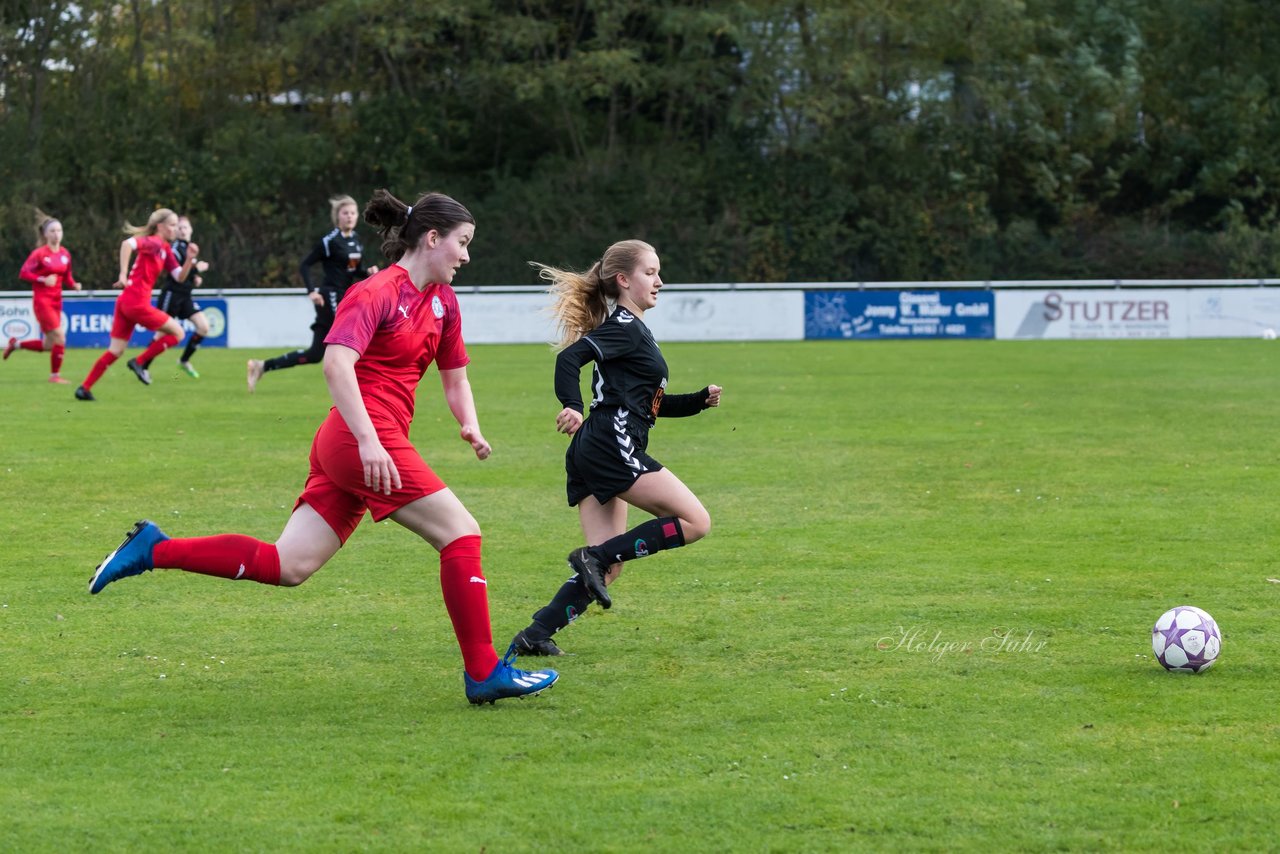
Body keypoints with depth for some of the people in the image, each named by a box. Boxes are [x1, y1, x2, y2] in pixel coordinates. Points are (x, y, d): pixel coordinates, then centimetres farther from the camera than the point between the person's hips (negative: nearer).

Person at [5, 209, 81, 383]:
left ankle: (15, 344, 32)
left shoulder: (65, 253, 6)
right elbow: (23, 273, -12)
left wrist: (74, 284, -6)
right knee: (59, 337, -13)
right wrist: (43, 279, -24)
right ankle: (55, 374, 1)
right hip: (42, 301, -7)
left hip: (56, 301, 7)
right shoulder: (39, 253, -12)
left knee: (47, 346, 10)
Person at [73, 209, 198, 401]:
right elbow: (128, 244, -27)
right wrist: (123, 275, -32)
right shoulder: (153, 243, -9)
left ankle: (84, 389, 10)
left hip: (126, 302, 9)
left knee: (116, 351, 12)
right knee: (177, 332, 0)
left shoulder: (165, 250, 18)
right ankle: (139, 363, 2)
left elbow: (180, 277, 16)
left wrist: (190, 259, 0)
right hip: (136, 302, -9)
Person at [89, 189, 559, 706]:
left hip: (349, 450, 9)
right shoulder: (377, 292, -9)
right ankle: (484, 673, -1)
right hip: (364, 439, -9)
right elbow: (337, 362, -22)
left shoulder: (442, 302, 18)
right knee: (461, 533, -6)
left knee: (288, 566, 2)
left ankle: (154, 550, 5)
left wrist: (469, 424, 6)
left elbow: (454, 377, 27)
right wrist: (368, 440, -31)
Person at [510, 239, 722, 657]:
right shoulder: (624, 328, -5)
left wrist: (701, 399, 19)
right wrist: (572, 407, -37)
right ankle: (595, 556, -12)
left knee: (608, 566, 6)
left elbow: (655, 404, 33)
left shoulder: (635, 331, 26)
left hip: (592, 453, 10)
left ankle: (533, 636, -3)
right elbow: (570, 357, -21)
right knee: (695, 522, -8)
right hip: (613, 447, -10)